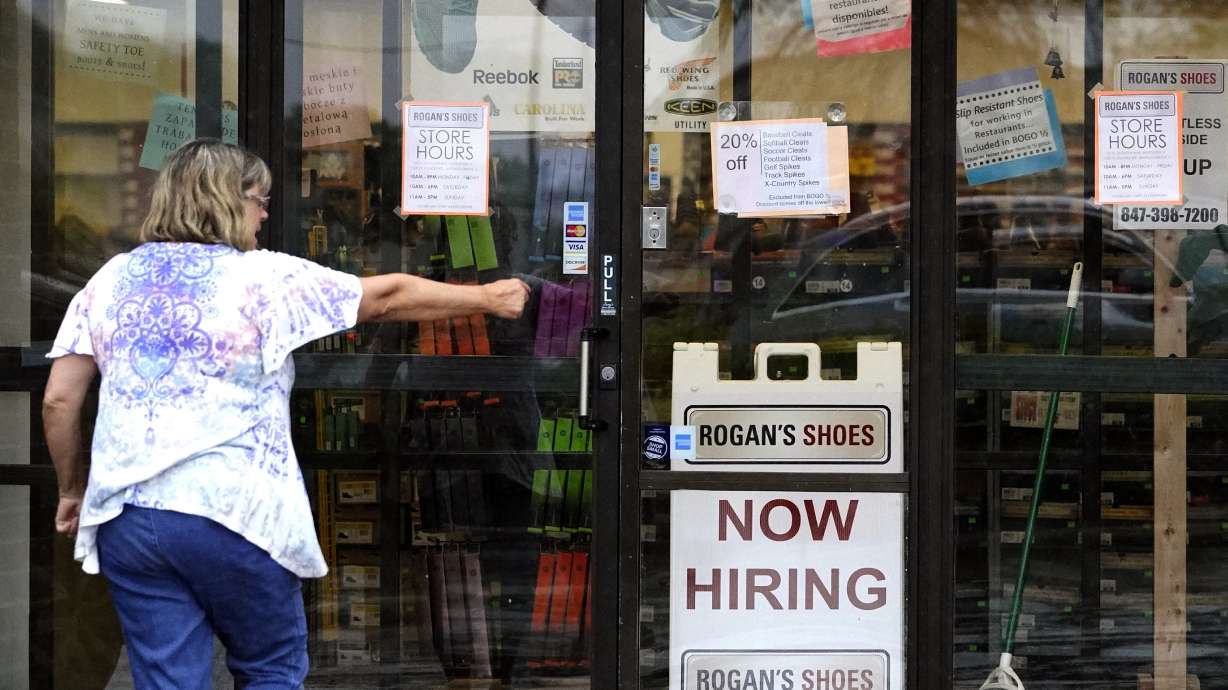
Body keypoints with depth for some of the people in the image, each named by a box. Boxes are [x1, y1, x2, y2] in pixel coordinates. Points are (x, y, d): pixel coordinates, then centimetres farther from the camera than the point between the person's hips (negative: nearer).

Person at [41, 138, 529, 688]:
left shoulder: (111, 280, 8)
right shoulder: (262, 277, -4)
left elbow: (58, 400, 6)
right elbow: (387, 298, 4)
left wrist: (72, 490, 19)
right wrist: (487, 298, 16)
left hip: (127, 516, 4)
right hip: (234, 514, -4)